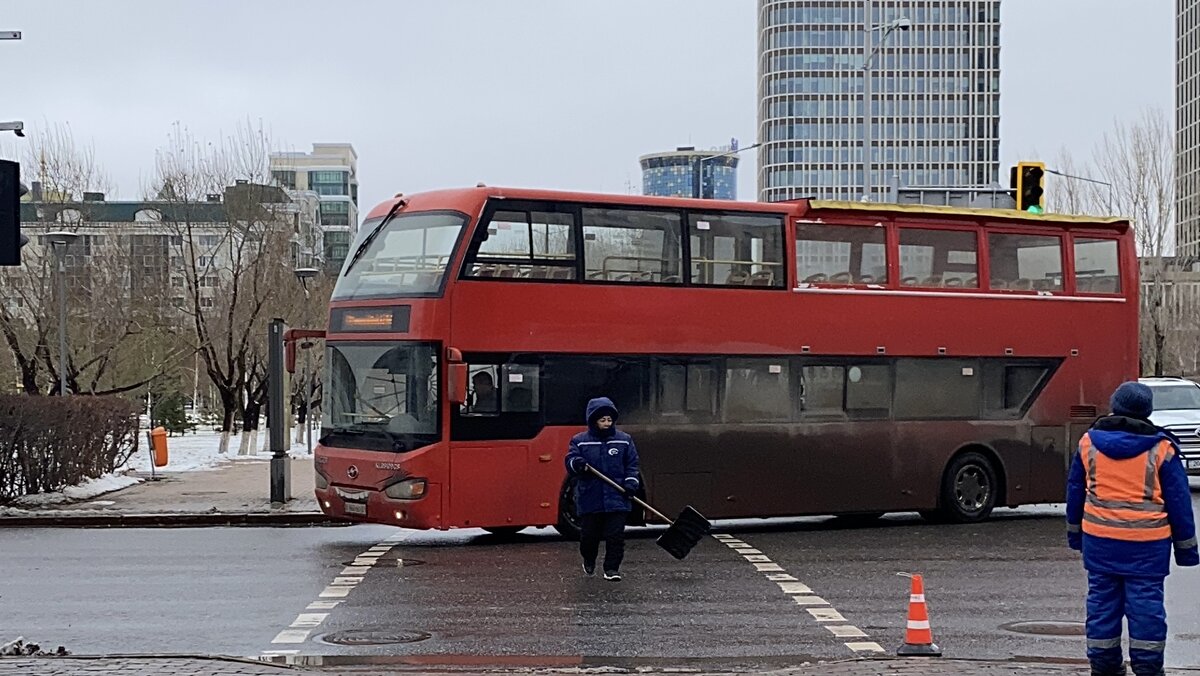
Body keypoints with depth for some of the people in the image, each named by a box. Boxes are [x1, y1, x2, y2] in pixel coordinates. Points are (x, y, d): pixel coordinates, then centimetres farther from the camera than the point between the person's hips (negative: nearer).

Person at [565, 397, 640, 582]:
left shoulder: (624, 440, 7)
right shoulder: (579, 441, 4)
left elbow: (632, 464, 8)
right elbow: (570, 461, -3)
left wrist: (631, 481, -7)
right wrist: (576, 464, -26)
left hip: (616, 499, 0)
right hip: (589, 499, 0)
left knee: (615, 535, -5)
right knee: (589, 535, 8)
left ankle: (612, 568, 4)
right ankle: (589, 561, 34)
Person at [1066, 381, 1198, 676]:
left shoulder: (1089, 442, 4)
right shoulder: (1161, 449, -4)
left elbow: (1075, 491, 13)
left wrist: (1075, 531, 25)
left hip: (1098, 538, 3)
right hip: (1147, 542, -3)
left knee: (1102, 600, 10)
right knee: (1146, 603, 3)